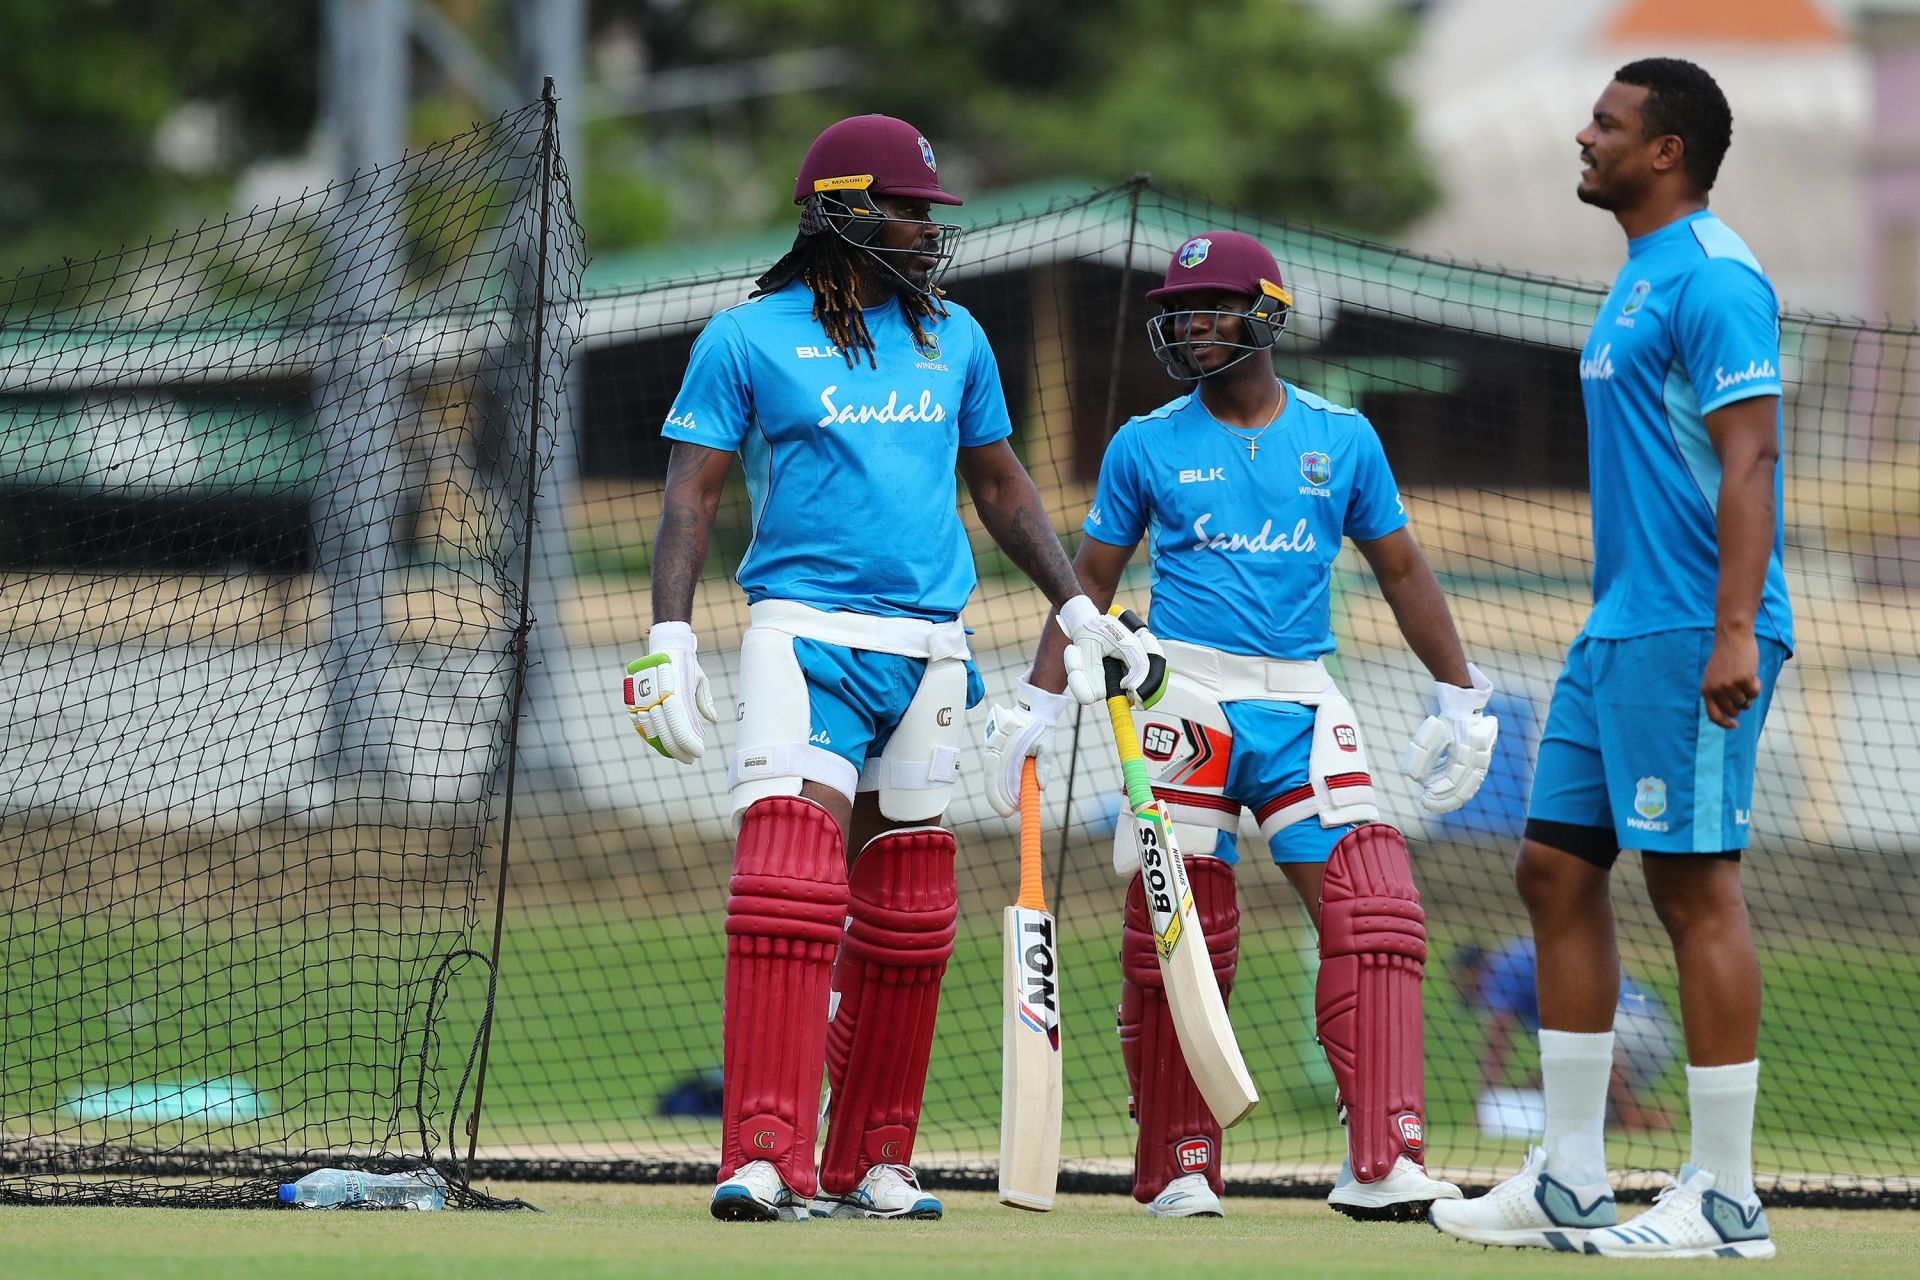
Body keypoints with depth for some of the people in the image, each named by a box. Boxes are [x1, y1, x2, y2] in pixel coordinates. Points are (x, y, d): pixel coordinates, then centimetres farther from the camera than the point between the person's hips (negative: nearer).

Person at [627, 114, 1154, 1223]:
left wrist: (1082, 612, 21)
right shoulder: (750, 338, 1)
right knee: (788, 884, -19)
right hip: (804, 633, -5)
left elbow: (999, 482, 25)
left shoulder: (955, 340, 15)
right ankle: (767, 1159, -24)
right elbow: (694, 492, -2)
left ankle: (872, 1163, 14)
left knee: (906, 917, 6)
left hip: (929, 650, 5)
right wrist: (672, 636, -12)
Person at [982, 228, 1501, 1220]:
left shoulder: (1340, 438, 9)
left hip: (1304, 708, 1)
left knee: (1372, 916, -13)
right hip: (1188, 706, -1)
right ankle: (1178, 1169, 10)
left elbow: (1400, 569, 16)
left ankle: (1383, 1165, -14)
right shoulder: (1148, 445, 6)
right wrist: (1038, 702, 3)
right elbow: (1091, 579, 11)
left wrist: (1459, 694, 13)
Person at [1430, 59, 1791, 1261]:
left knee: (1697, 887, -7)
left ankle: (1726, 1199, -3)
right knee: (1557, 868, 9)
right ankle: (1569, 1183, 13)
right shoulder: (1644, 276, 18)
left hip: (1691, 633, -10)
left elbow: (1749, 459, -20)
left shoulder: (1713, 279, -13)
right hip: (1621, 626, 10)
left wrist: (1734, 635, -26)